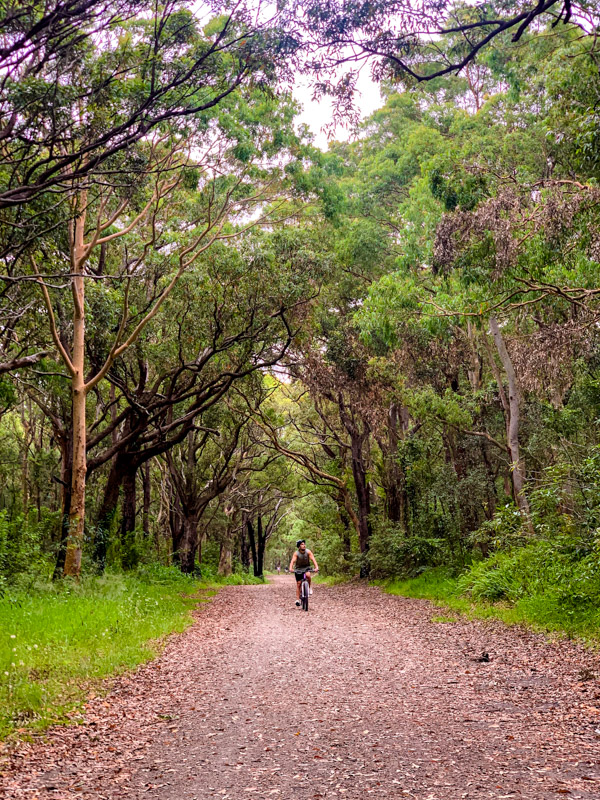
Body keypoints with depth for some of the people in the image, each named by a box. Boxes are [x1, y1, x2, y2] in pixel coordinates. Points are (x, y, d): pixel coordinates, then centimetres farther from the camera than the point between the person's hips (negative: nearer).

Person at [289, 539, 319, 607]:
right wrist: (291, 568, -50)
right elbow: (292, 561, -31)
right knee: (298, 584, -3)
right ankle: (297, 600, 4)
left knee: (308, 575, -33)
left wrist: (316, 567, -43)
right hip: (298, 569, 0)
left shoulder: (308, 552, -17)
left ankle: (310, 587, -9)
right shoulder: (296, 553, -19)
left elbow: (313, 559, -27)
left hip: (306, 567, 0)